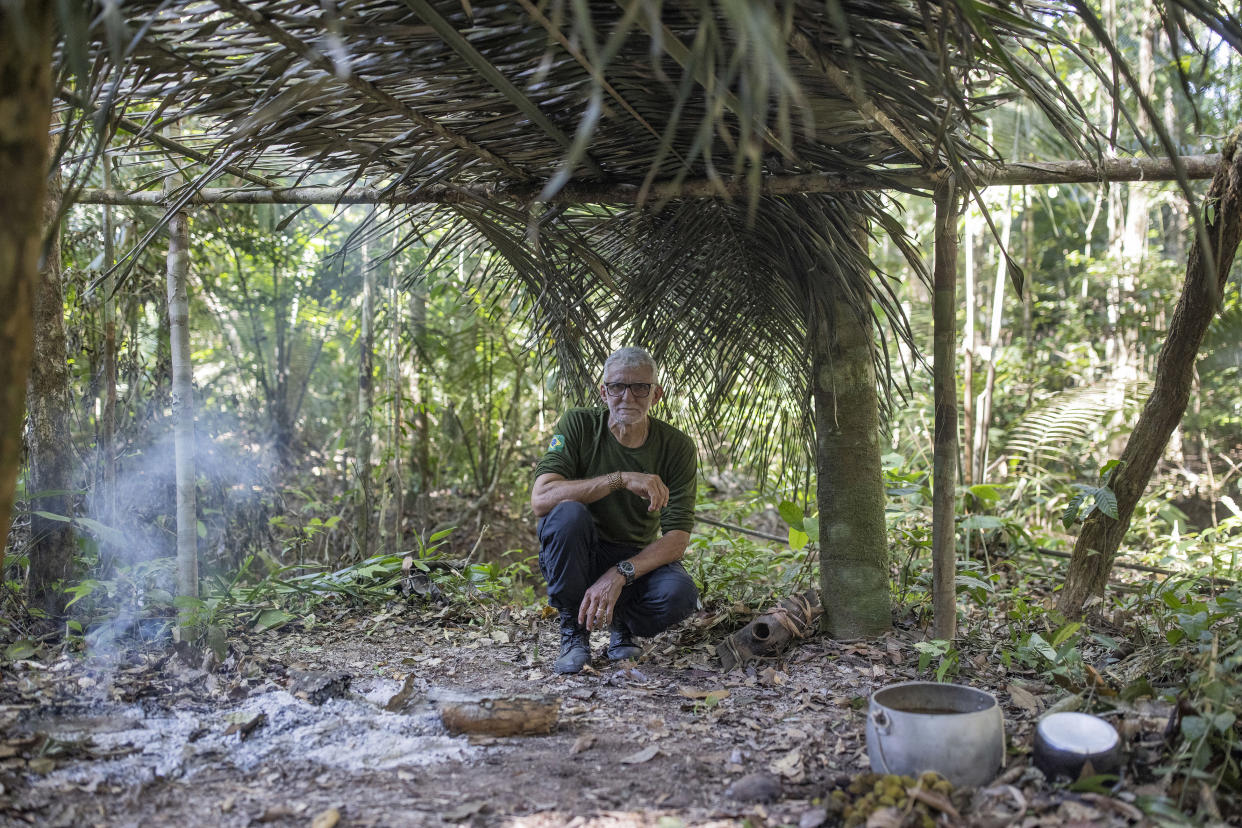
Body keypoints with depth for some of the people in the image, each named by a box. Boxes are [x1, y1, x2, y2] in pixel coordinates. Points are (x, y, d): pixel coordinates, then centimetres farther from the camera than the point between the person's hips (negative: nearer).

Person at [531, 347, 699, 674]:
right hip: (573, 558, -1)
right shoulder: (578, 424, -13)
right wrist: (620, 479, -35)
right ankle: (573, 629, -12)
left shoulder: (677, 447, -10)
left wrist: (620, 574, -33)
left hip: (638, 559, 1)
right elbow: (540, 499, -27)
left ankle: (622, 625, 5)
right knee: (568, 512, -33)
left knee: (679, 594, -31)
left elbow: (677, 539, -16)